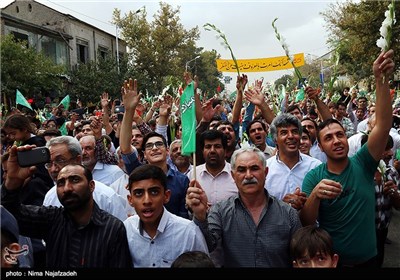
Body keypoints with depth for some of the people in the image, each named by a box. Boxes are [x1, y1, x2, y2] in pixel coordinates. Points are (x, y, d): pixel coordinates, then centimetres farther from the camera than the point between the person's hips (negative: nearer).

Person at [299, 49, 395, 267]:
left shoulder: (363, 165, -9)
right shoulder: (313, 177, -10)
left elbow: (383, 125, -21)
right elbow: (306, 223, -16)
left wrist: (381, 79, -31)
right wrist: (315, 195, -35)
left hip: (367, 259, 1)